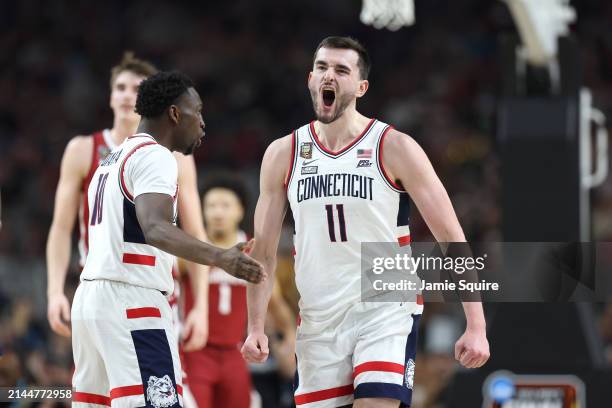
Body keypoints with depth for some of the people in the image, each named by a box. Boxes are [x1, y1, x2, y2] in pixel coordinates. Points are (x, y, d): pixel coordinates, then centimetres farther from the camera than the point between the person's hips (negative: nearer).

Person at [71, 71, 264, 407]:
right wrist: (219, 258, -37)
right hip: (132, 303, -10)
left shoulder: (111, 160, 22)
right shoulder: (154, 156, -9)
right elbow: (156, 229, -26)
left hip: (89, 298, 10)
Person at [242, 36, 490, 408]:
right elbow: (264, 251, 10)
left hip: (386, 311, -4)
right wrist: (256, 328, 0)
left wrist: (476, 326, -13)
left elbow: (451, 239, -7)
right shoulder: (282, 155, 5)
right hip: (318, 319, 4)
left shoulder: (394, 148, -6)